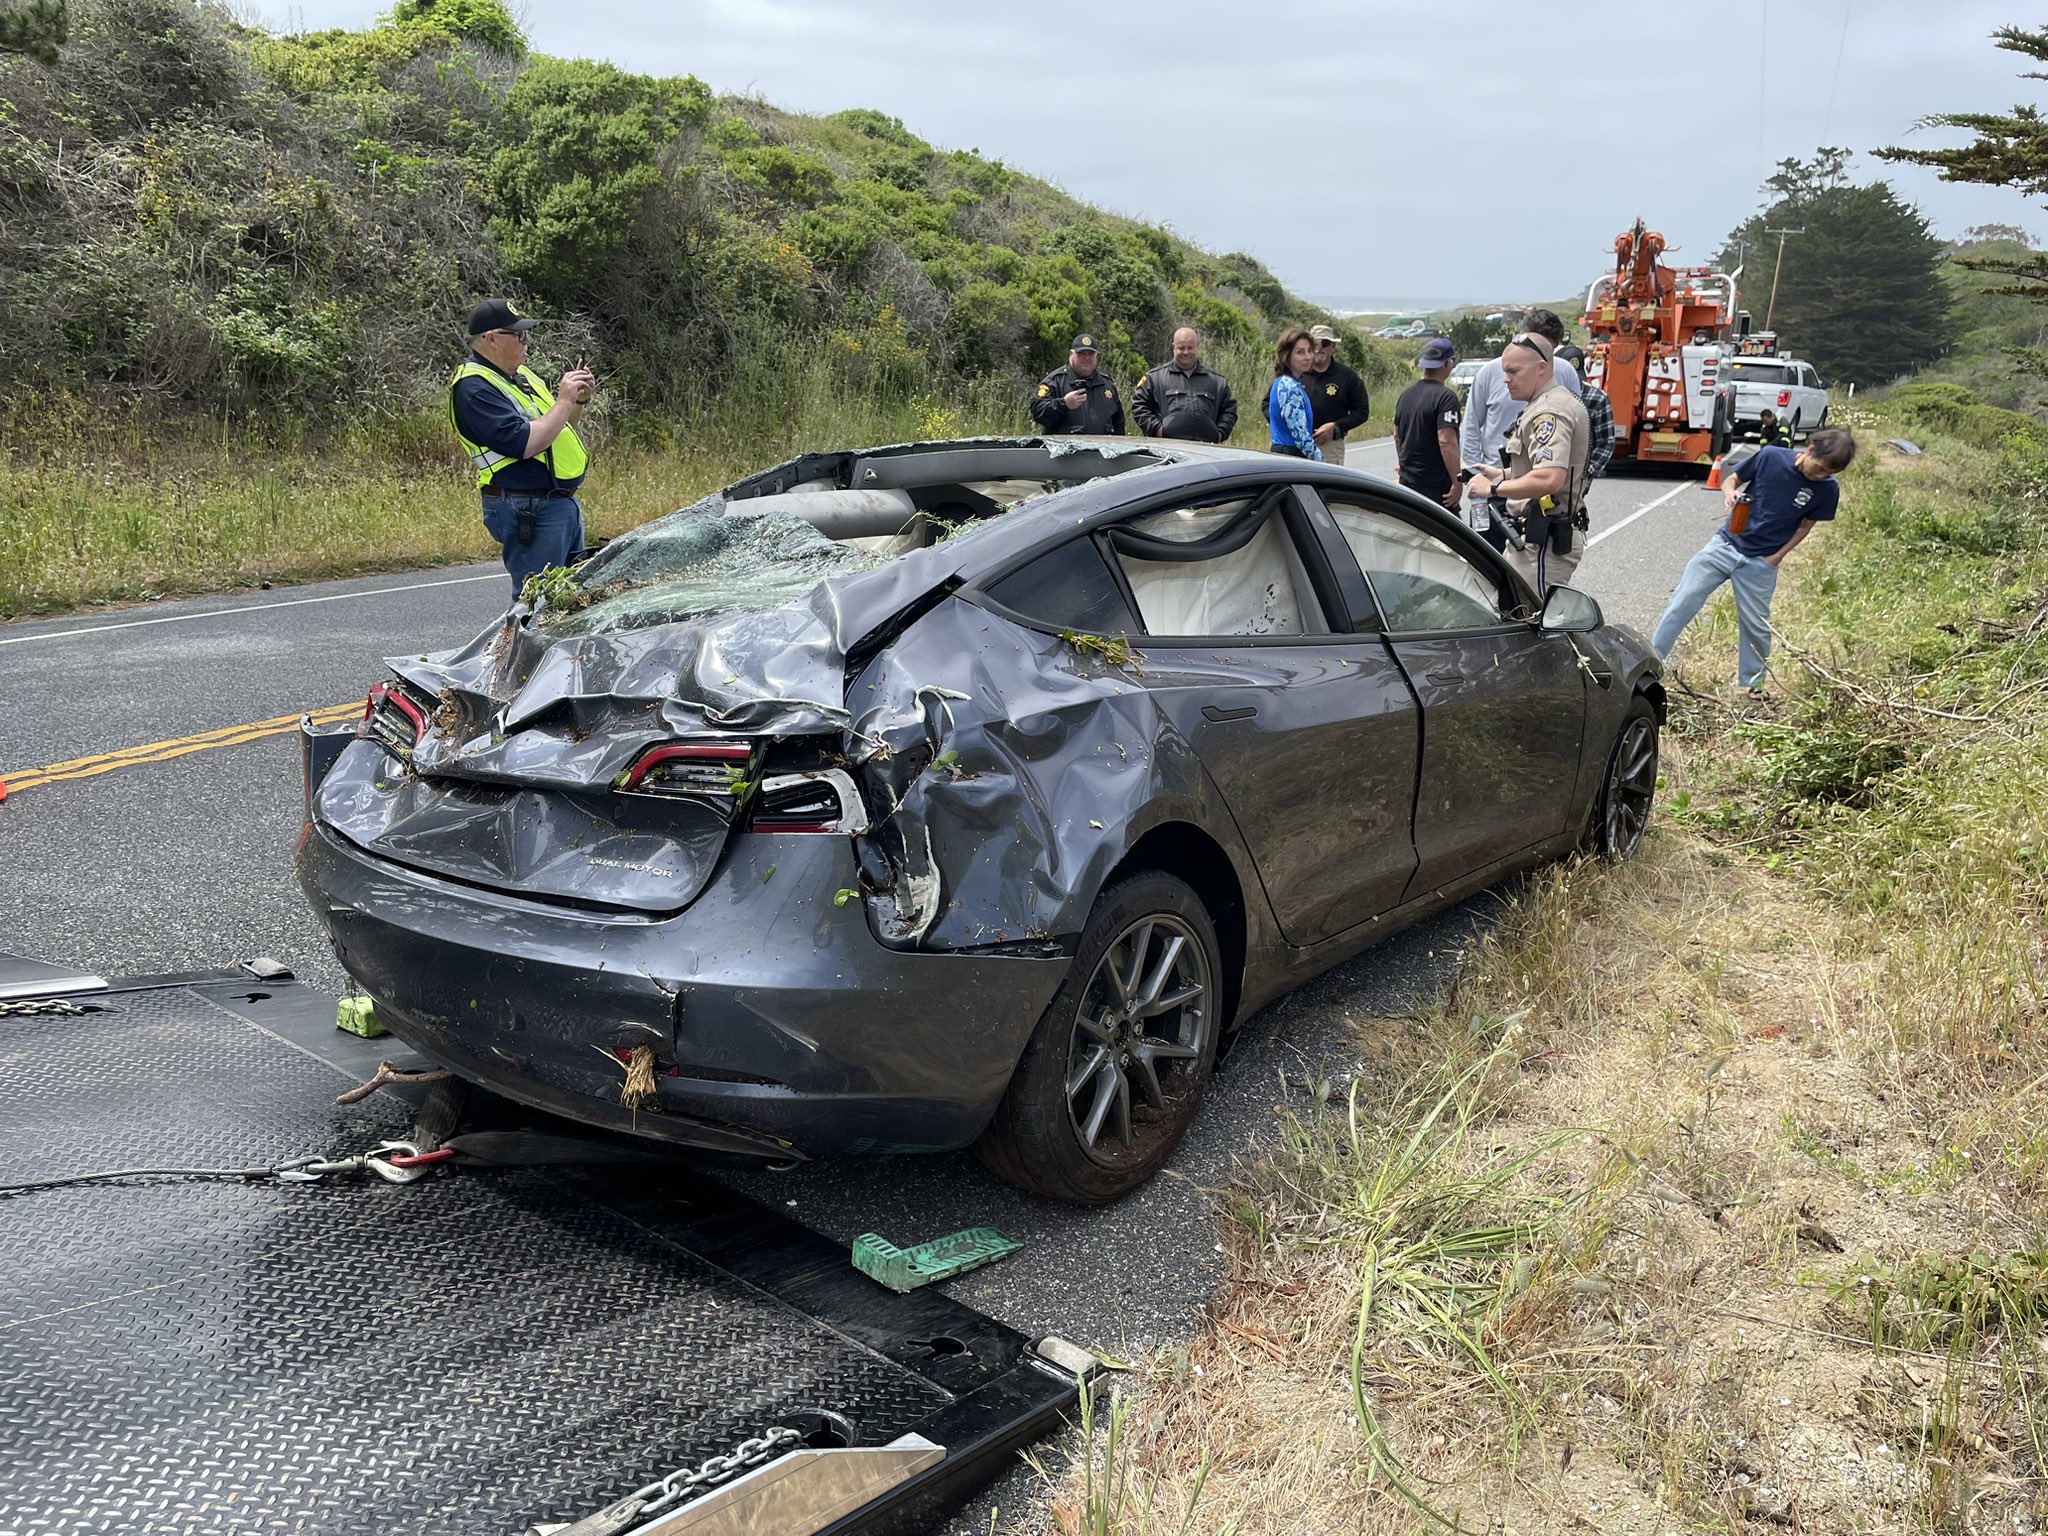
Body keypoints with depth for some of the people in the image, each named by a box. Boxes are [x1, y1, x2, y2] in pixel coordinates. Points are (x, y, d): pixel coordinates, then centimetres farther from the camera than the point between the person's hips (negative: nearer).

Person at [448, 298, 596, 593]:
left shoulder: (519, 373, 13)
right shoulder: (474, 388, -16)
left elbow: (556, 426, 24)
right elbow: (524, 444, -27)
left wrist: (579, 400, 4)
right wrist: (564, 400, -18)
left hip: (564, 502, 10)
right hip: (529, 512, -10)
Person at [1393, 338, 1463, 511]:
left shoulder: (1406, 394, 11)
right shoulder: (1445, 397, -15)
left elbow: (1397, 435, 21)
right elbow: (1446, 441, -23)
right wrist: (1457, 483, -21)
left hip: (1407, 482, 8)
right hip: (1436, 486, -8)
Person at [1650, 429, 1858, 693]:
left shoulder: (1827, 490, -9)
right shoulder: (1771, 457, -12)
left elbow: (1806, 525, 5)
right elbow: (1731, 478, 1)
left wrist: (1778, 556, -3)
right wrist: (1730, 494, -21)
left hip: (1762, 563, 0)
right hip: (1726, 544, 0)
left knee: (1756, 626, 6)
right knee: (1683, 601, -5)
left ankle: (1751, 688, 23)